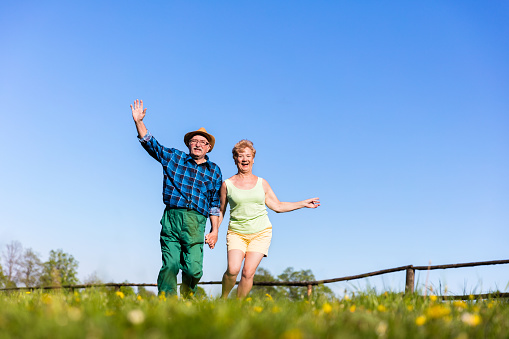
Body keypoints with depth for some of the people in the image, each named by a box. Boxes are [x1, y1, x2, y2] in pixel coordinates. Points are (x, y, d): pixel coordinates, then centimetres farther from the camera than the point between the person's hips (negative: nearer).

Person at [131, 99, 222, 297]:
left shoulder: (214, 171, 16)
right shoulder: (174, 158, 15)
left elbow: (215, 204, 17)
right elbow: (150, 143, 17)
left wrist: (215, 231, 12)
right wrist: (138, 122, 5)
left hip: (196, 222, 0)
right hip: (172, 217, 0)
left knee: (193, 269, -9)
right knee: (169, 265, -8)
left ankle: (187, 301, 15)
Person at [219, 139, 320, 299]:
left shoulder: (262, 183, 8)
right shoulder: (227, 184, 3)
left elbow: (278, 206, 13)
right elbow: (221, 211, 12)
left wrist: (304, 203, 10)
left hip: (261, 233, 1)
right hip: (237, 233, -1)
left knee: (248, 272, -10)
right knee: (233, 270, -19)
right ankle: (223, 298, 9)